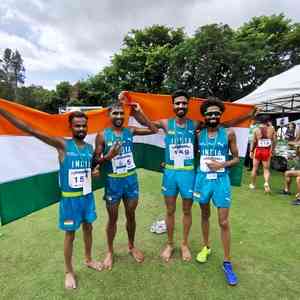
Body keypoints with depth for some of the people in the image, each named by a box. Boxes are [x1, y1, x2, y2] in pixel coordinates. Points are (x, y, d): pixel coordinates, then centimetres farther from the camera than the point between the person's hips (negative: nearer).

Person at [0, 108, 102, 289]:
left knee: (88, 228, 19)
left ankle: (88, 259, 43)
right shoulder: (62, 145, -13)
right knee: (70, 234, 10)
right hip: (70, 198, -4)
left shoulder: (90, 148, 1)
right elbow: (30, 130, -19)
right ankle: (69, 271, 32)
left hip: (88, 196, 5)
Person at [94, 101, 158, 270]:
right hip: (113, 181, -2)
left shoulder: (130, 131, -1)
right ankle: (110, 251, 35)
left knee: (131, 215, 17)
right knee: (113, 218, 13)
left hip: (131, 179, 3)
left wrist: (140, 112, -5)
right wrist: (108, 156, -26)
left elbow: (154, 130, -1)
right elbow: (96, 161, -5)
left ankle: (132, 246, 40)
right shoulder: (102, 135, -8)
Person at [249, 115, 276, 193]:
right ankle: (266, 183, -13)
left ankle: (252, 184, 23)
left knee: (255, 168, 12)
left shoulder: (256, 130, -6)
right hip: (267, 151, 1)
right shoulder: (272, 129, -2)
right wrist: (272, 150, 13)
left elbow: (254, 142, -4)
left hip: (258, 150, -1)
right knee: (266, 169, 10)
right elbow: (274, 141, 1)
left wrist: (251, 151, 5)